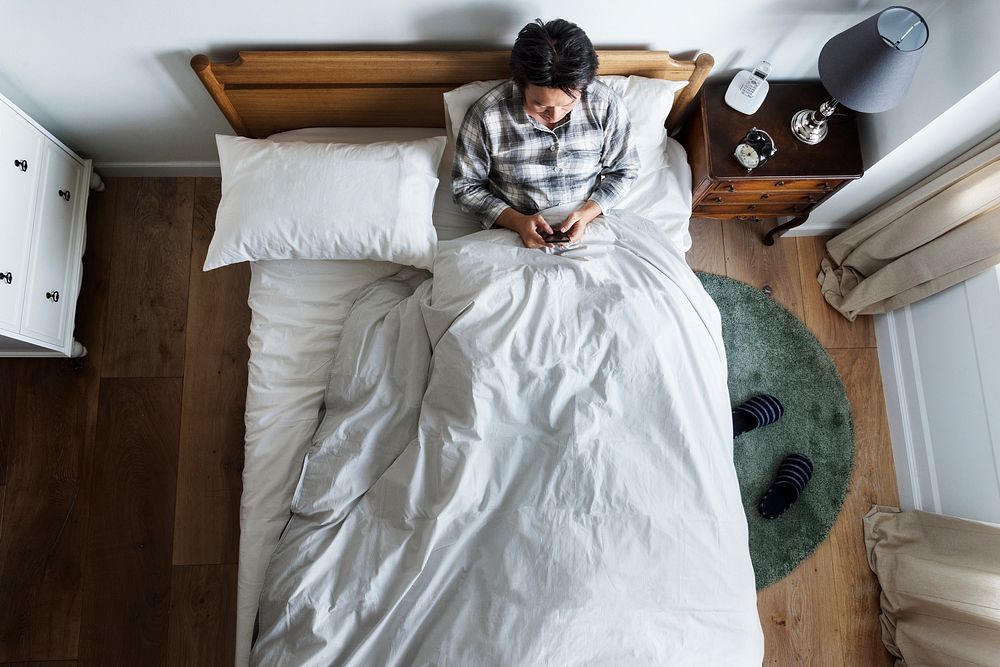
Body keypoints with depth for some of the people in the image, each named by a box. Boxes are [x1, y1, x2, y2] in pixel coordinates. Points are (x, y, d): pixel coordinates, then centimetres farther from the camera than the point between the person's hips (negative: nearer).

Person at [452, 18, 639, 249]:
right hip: (514, 230, 0)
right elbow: (465, 186, -5)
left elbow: (624, 171, 3)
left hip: (585, 227, 1)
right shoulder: (486, 115, -17)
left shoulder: (606, 104, -11)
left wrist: (587, 213, -15)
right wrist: (517, 221, -19)